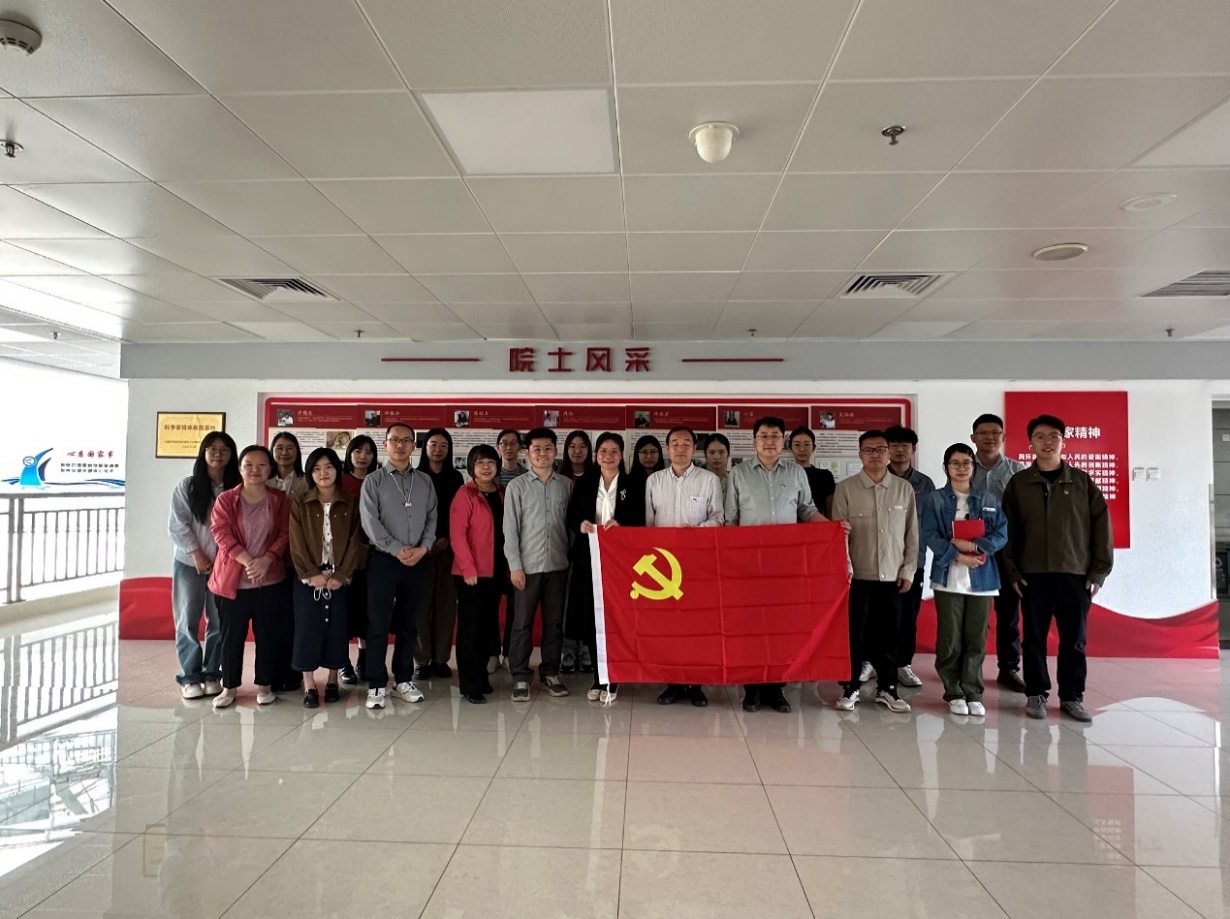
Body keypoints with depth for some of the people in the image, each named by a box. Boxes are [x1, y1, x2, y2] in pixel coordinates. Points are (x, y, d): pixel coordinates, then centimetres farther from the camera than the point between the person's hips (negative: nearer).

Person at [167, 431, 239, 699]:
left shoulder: (236, 488, 2)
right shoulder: (187, 485, 0)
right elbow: (177, 525, -4)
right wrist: (197, 554, -11)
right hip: (190, 563, -1)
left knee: (219, 621, 5)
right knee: (188, 620, 4)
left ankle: (212, 673, 18)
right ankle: (189, 676, 14)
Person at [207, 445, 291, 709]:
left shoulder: (280, 500, 5)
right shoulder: (225, 499, 2)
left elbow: (285, 534, -1)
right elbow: (221, 533, -8)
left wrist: (266, 560, -17)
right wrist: (248, 560, -20)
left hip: (270, 579, 0)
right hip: (232, 578, 0)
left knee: (267, 634, 6)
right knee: (231, 635, 7)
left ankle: (264, 685, 19)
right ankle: (229, 686, 21)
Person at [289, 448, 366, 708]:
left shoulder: (352, 503, 1)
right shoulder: (299, 504, 2)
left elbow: (357, 542, -3)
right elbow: (297, 544, -3)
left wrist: (341, 575, -11)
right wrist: (311, 574, -13)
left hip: (340, 579, 0)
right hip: (309, 579, 0)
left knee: (337, 629, 5)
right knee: (307, 629, 0)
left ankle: (332, 681, 20)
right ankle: (309, 686, 10)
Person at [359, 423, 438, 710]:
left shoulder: (425, 482, 11)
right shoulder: (373, 481, 0)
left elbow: (432, 518, 7)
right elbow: (370, 522, -9)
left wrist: (423, 548, -9)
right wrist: (398, 550, -14)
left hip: (417, 561, 3)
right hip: (383, 560, -3)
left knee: (408, 624, 10)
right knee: (379, 625, 0)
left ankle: (403, 680, 21)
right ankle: (377, 685, 9)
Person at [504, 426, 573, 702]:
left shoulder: (566, 485, 6)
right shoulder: (517, 486, 1)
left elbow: (571, 523, 7)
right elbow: (510, 529, -1)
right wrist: (514, 565, -7)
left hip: (558, 565, 2)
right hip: (527, 565, -2)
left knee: (554, 621, 9)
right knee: (522, 623, 3)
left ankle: (550, 672, 22)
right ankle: (520, 677, 13)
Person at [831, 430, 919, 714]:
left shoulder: (904, 489, 4)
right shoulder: (845, 488, -3)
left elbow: (912, 533, 6)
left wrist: (908, 570, 3)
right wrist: (844, 567, -10)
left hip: (892, 575, 2)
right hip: (858, 575, -2)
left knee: (888, 634, 10)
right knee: (855, 633, 4)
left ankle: (886, 687, 23)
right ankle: (851, 686, 17)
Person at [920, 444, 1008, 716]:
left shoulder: (989, 500, 10)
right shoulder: (934, 500, 2)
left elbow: (1001, 535, 2)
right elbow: (929, 536, -7)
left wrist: (974, 546, -14)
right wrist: (957, 555, -17)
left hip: (982, 578, 2)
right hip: (949, 578, -2)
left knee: (976, 640, 5)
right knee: (950, 640, 2)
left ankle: (973, 693, 16)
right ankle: (954, 693, 14)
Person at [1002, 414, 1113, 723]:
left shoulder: (1082, 481, 5)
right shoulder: (1018, 483, 4)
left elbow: (1101, 524, 4)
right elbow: (1008, 529, 3)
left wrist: (1099, 570, -1)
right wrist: (1012, 570, -3)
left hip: (1076, 574, 0)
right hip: (1033, 574, 0)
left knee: (1074, 639, 6)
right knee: (1034, 637, 5)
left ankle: (1072, 697, 19)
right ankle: (1036, 694, 16)